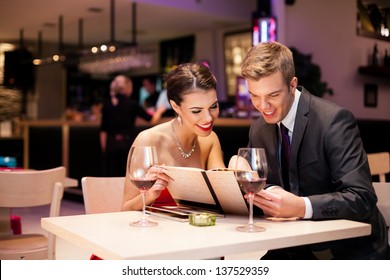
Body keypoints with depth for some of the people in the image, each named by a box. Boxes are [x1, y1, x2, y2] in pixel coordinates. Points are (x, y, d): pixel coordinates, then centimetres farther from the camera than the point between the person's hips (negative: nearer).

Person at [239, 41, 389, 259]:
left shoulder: (334, 119, -17)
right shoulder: (258, 131, 3)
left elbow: (362, 198, -23)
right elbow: (263, 185, 6)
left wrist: (302, 206, -37)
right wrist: (269, 192, -17)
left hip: (351, 249, -4)